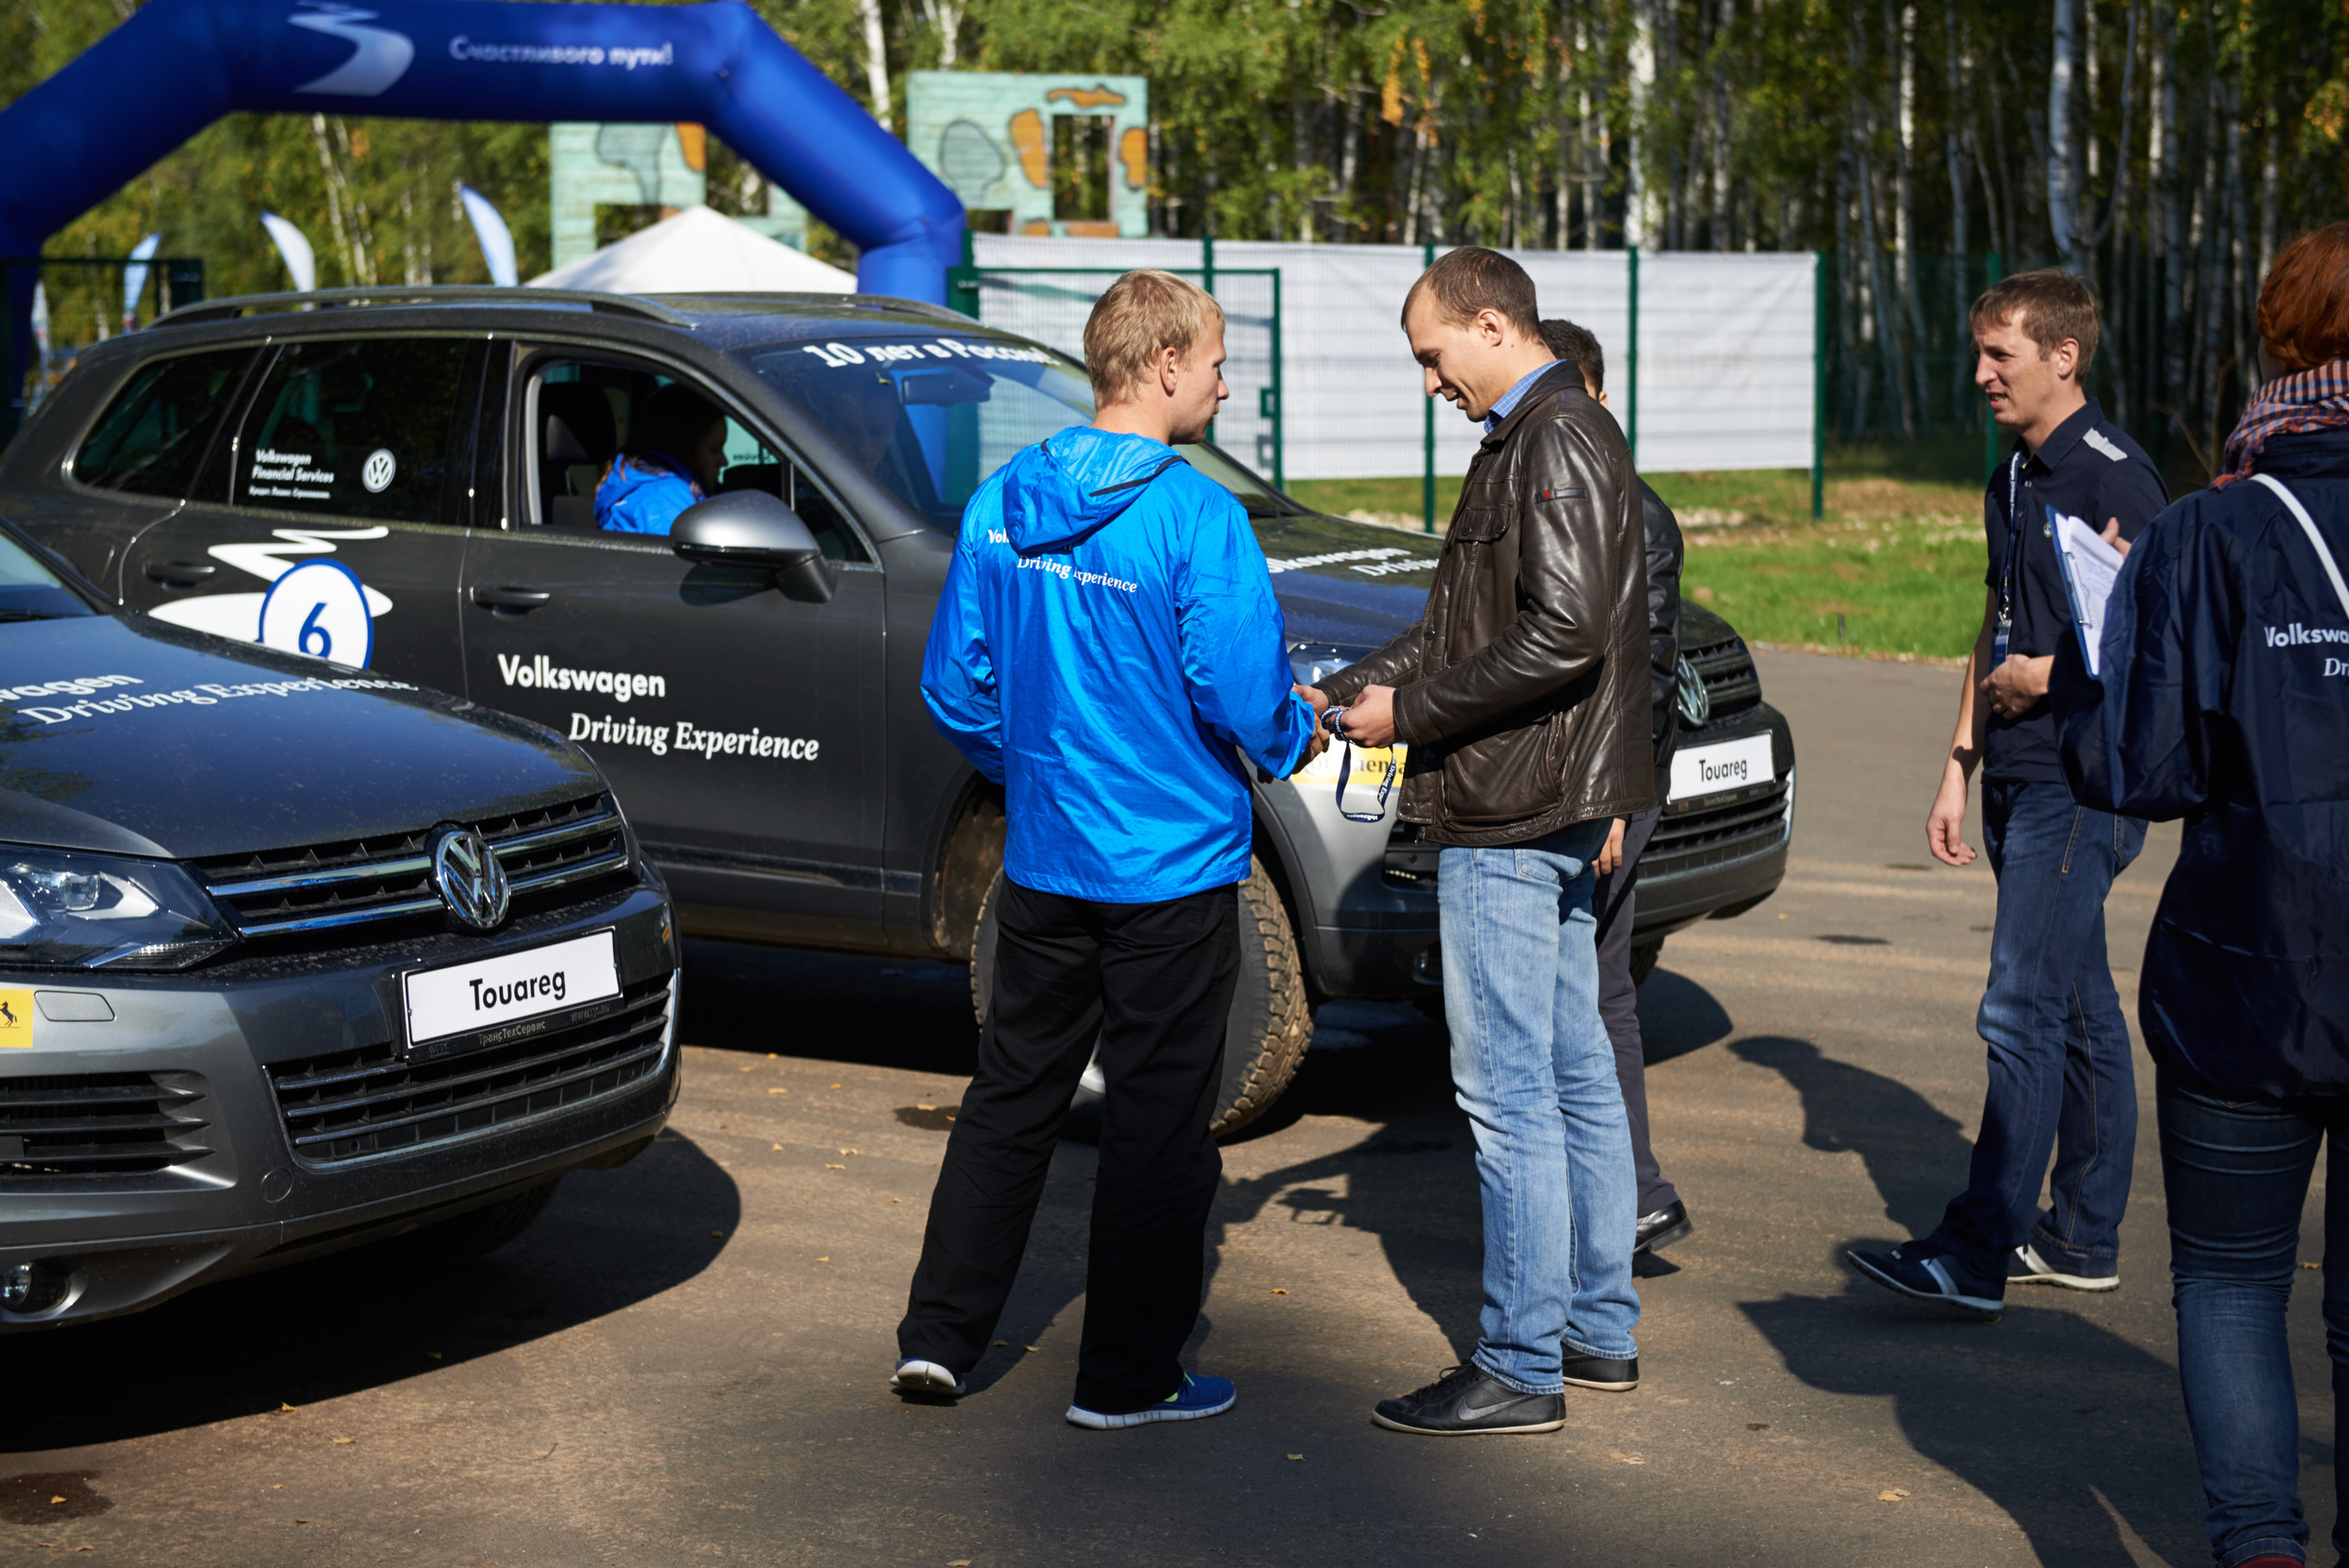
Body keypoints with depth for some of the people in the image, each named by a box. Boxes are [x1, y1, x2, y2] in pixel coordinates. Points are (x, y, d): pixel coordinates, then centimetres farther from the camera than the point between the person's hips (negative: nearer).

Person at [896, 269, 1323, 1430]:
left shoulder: (1001, 503, 2)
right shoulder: (1194, 516, -17)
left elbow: (956, 686, 7)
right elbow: (1241, 692, -17)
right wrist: (1296, 740, 4)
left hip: (1042, 862, 6)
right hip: (1171, 867, -5)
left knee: (1010, 1098, 16)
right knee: (1157, 1123, 5)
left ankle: (937, 1336, 19)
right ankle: (1127, 1378, 12)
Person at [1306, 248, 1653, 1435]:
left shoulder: (1558, 441, -15)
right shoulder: (1526, 439, 18)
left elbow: (1564, 634, -24)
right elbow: (1459, 621, 21)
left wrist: (1410, 713, -17)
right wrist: (1351, 686, 8)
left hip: (1511, 821, -11)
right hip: (1554, 809, 11)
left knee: (1508, 1093, -6)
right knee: (1575, 1074, 15)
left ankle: (1519, 1368, -1)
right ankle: (1599, 1331, 24)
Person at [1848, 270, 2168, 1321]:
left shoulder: (2113, 474, -12)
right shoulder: (2011, 481, 16)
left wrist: (2049, 676, -11)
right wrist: (1958, 770, 17)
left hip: (2083, 784, -9)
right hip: (2020, 783, 9)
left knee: (2021, 1015, -11)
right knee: (2079, 1014, 14)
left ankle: (1977, 1254, -10)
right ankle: (2082, 1238, 20)